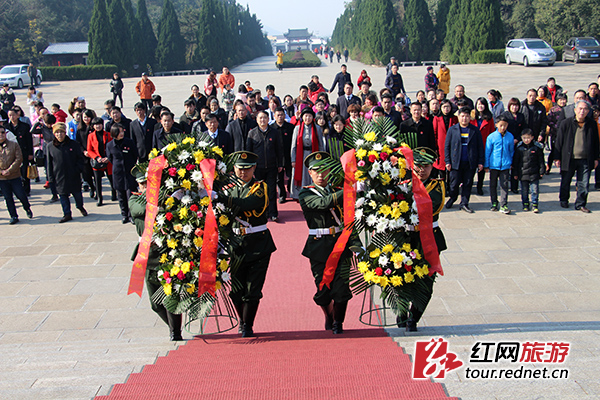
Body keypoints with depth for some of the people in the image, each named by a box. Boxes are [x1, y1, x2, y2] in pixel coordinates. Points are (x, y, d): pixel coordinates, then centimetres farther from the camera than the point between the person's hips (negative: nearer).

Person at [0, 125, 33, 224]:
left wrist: (9, 170, -15)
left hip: (14, 176, -1)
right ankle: (13, 216, 17)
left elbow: (19, 159, -6)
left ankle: (27, 208, 29)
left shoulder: (14, 145, -1)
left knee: (21, 195, 0)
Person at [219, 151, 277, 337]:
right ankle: (242, 321, 31)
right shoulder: (230, 188, 11)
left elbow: (245, 205, -22)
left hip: (259, 245, -3)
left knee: (253, 289, -3)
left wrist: (221, 197, -32)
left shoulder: (260, 188, -4)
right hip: (236, 245, 3)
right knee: (236, 289, 6)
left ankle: (247, 326, 13)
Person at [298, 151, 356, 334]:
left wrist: (355, 242, 2)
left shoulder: (338, 192, 13)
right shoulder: (305, 194, 0)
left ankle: (338, 323, 18)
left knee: (341, 287, -3)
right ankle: (329, 317, 35)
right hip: (319, 247, -2)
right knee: (323, 288, 4)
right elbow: (325, 203, -20)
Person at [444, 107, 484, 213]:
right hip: (456, 163, -1)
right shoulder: (452, 129, 4)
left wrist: (480, 162, 1)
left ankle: (464, 203, 16)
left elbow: (480, 147, 6)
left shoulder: (475, 130, 5)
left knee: (468, 184, 5)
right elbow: (447, 146, 4)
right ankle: (451, 198, 28)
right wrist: (447, 161, -2)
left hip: (470, 163, 1)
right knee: (454, 183, 4)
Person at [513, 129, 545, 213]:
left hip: (534, 174, -1)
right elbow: (515, 161, 6)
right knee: (524, 190, 10)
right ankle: (525, 204, 23)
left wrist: (542, 171, 3)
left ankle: (534, 204, 12)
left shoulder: (537, 147, -2)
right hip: (522, 174, 1)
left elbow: (541, 160, 4)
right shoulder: (519, 148, 0)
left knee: (534, 190, 1)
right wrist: (515, 173, 6)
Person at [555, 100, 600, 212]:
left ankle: (580, 204, 16)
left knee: (584, 185, 1)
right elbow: (559, 142, -1)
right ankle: (563, 200, 34)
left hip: (585, 160, 1)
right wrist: (557, 158, -2)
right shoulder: (566, 123, -5)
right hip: (568, 159, -1)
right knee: (565, 183, 14)